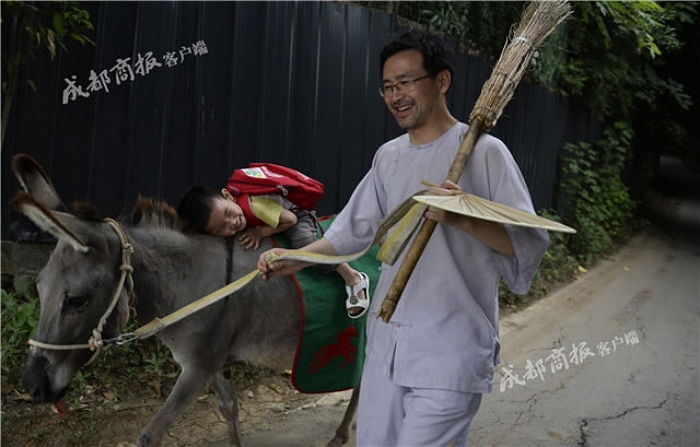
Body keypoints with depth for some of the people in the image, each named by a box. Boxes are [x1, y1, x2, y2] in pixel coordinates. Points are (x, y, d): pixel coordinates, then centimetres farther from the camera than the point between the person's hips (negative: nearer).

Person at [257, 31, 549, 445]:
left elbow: (529, 243, -13)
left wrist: (462, 217, -29)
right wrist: (296, 259, 4)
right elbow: (355, 227, 17)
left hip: (450, 351, -7)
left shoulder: (483, 151, -9)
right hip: (386, 342, 7)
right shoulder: (388, 156, 12)